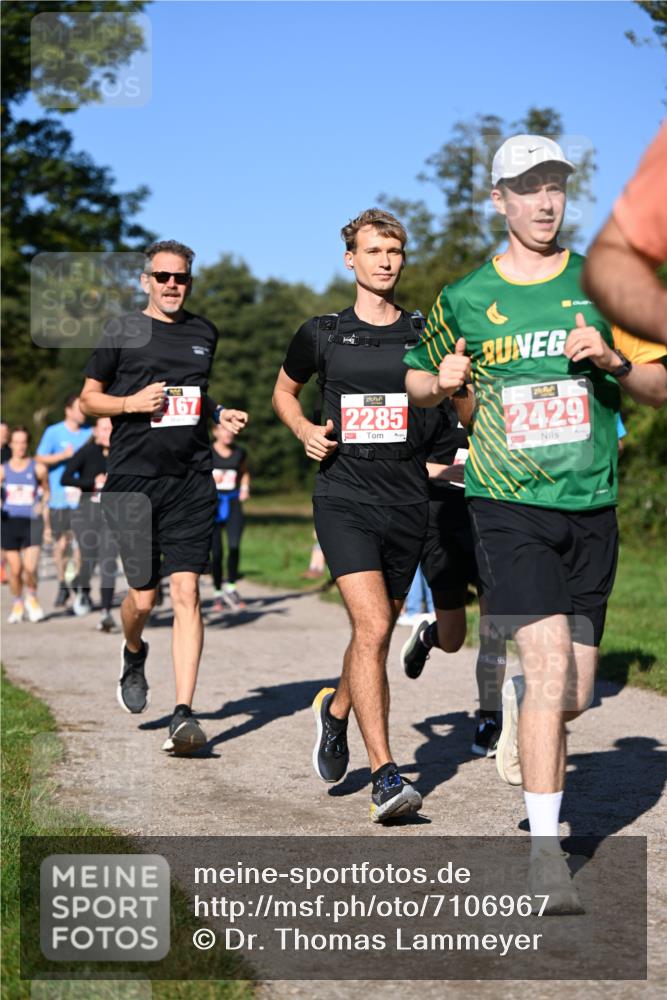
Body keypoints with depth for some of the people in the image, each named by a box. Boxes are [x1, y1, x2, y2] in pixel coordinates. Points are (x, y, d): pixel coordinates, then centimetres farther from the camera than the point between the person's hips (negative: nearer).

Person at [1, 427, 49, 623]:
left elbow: (46, 492, 12)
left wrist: (42, 504, -7)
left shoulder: (38, 468, 0)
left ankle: (31, 598, 16)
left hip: (31, 522, -1)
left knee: (30, 568, -13)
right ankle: (17, 604, 22)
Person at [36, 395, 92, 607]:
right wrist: (64, 455, -12)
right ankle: (62, 584, 18)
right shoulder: (53, 432, 2)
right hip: (60, 499, -2)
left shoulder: (89, 433, 10)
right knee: (61, 543, -1)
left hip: (83, 498, 2)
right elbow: (41, 458, 0)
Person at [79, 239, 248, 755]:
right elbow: (89, 398, 8)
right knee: (143, 595, -1)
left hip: (191, 481, 2)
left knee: (186, 592, -8)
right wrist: (133, 402, -10)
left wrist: (220, 414, 10)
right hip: (133, 480, -2)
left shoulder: (205, 334, 14)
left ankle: (184, 714, -9)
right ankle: (134, 654, 36)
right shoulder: (122, 333, 4)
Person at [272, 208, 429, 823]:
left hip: (407, 504, 3)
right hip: (345, 500, -2)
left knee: (378, 634, 13)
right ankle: (386, 777, -17)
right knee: (371, 629, -18)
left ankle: (336, 708, 44)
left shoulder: (426, 336, 8)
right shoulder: (322, 334, 6)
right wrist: (305, 431, 3)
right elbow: (284, 390, 23)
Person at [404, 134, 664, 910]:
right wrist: (441, 382, -4)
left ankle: (517, 703, 43)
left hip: (591, 509, 3)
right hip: (508, 505, -3)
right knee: (552, 666, -18)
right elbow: (416, 376, 18)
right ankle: (545, 847, -12)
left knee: (573, 696, 7)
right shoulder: (464, 299, 4)